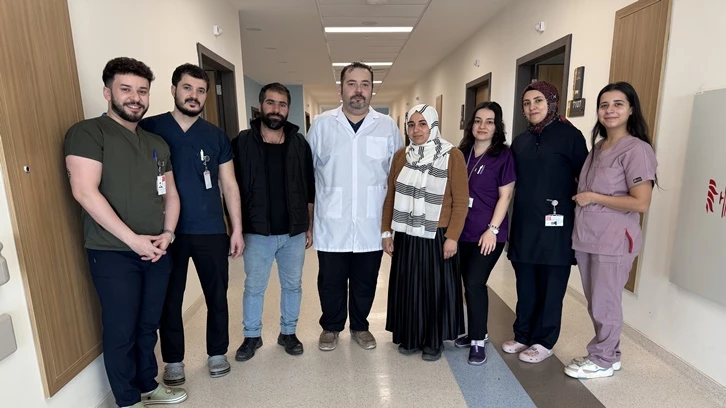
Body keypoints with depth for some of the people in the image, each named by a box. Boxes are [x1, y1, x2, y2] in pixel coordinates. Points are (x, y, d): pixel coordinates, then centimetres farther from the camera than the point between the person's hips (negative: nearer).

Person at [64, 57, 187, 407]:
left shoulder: (157, 143, 13)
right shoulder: (88, 132, -7)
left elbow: (170, 194, 15)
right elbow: (85, 192, -17)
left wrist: (167, 233, -2)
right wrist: (133, 239, -18)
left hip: (156, 252, 6)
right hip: (113, 254, -6)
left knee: (148, 326, 17)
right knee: (121, 331, 7)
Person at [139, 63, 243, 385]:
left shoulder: (216, 136, 5)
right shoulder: (148, 128, -1)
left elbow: (229, 185, 6)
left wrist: (237, 229, 2)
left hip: (211, 231, 2)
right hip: (166, 232, -1)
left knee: (217, 295, 11)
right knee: (170, 299, 12)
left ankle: (217, 353, 31)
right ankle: (173, 360, 31)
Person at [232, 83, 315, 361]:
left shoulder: (299, 143, 1)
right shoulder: (243, 142, -4)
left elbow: (309, 190, 5)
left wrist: (309, 226, 5)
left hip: (294, 232, 2)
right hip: (257, 232, -1)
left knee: (293, 285, 14)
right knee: (254, 287, 12)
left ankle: (288, 333, 33)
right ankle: (252, 336, 32)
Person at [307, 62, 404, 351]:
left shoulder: (388, 126, 2)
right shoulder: (321, 124, 0)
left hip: (371, 225, 1)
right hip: (332, 224, 0)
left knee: (365, 282, 15)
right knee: (330, 282, 12)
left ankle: (360, 327, 38)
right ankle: (331, 327, 36)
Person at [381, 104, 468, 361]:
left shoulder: (452, 156, -8)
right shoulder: (400, 156, 4)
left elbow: (460, 201, -8)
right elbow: (390, 197, 7)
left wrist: (452, 237, -12)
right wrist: (386, 231, 5)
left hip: (437, 236, -3)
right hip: (406, 236, 4)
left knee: (436, 288, 9)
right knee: (408, 287, 12)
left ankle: (434, 341, 27)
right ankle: (410, 337, 30)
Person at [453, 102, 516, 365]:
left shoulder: (503, 155, -6)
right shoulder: (462, 153, 8)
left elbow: (505, 196, -8)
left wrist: (492, 229, -14)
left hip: (488, 233, -5)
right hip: (464, 231, 5)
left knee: (475, 283, -7)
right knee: (469, 283, 12)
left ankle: (478, 341, 10)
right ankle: (477, 332, 31)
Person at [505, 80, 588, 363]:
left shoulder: (569, 135, -4)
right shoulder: (521, 141, 13)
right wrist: (513, 221, 12)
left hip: (556, 225, -5)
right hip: (524, 225, 5)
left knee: (550, 286, 6)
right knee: (525, 285, 13)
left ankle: (543, 342, 21)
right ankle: (523, 335, 28)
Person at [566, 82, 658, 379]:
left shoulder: (636, 149, -12)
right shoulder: (597, 147, 12)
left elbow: (641, 203, -17)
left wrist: (593, 198, -14)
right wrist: (580, 197, 5)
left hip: (614, 241, -7)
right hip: (586, 237, 7)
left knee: (605, 304, 7)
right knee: (595, 303, 17)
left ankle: (603, 361, 25)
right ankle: (607, 354, 35)